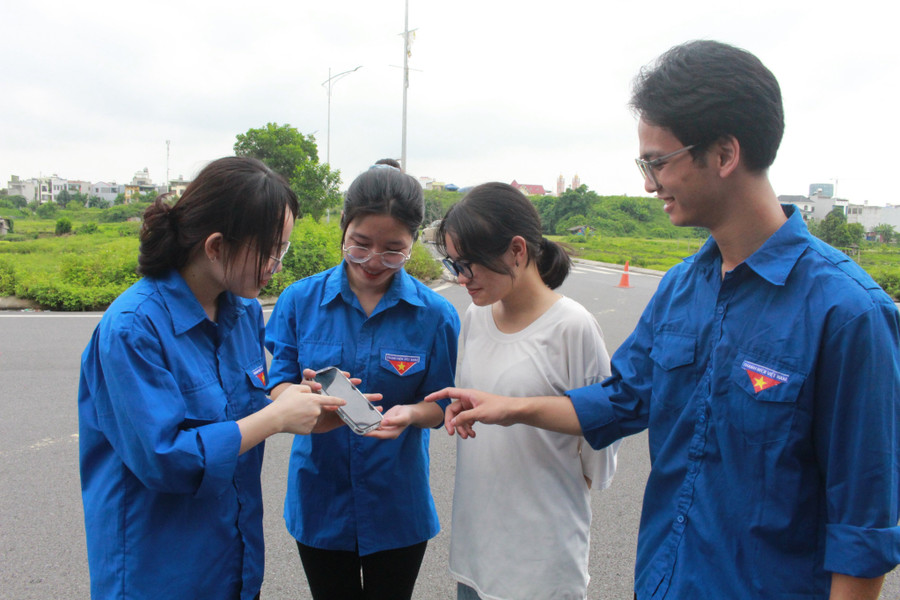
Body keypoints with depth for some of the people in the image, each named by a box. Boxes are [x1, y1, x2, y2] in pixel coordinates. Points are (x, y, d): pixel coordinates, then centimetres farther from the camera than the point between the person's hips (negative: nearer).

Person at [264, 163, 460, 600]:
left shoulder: (436, 315, -10)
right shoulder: (300, 300, -8)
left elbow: (440, 405, -5)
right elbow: (278, 387, -6)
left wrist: (409, 413, -27)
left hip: (397, 506, 0)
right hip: (319, 498, 1)